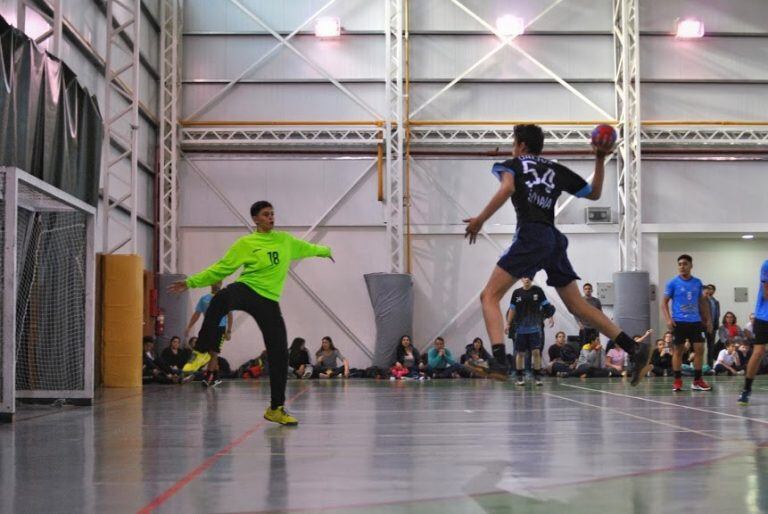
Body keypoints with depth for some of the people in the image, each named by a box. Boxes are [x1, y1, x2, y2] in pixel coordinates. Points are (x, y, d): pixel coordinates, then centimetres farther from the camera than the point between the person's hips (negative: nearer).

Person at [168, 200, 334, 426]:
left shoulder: (285, 239, 15)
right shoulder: (245, 243, 4)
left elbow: (306, 248, 36)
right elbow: (220, 269, 6)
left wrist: (325, 250, 51)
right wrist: (191, 282, -2)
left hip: (269, 301, 4)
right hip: (245, 289, -4)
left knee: (279, 353, -2)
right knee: (220, 299, -41)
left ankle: (276, 408, 10)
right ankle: (208, 354, -34)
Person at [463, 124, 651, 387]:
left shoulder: (513, 164, 11)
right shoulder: (557, 169, 23)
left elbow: (508, 188, -13)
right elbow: (594, 193, 29)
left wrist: (480, 219, -12)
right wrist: (600, 160, 31)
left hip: (530, 235, -6)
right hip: (555, 239, 6)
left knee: (489, 296, -6)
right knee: (576, 304, 14)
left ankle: (499, 362, -27)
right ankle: (634, 349, 6)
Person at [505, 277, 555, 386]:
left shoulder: (538, 291, -1)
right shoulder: (517, 292, 1)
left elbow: (546, 306, 2)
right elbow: (512, 310, 8)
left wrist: (550, 318, -9)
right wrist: (508, 324, 6)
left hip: (535, 328, -1)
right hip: (520, 328, 1)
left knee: (536, 352, -6)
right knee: (520, 353, 5)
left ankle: (537, 376, 2)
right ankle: (520, 377, 14)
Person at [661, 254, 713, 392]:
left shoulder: (697, 282, 8)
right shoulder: (673, 283, -2)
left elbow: (702, 302, 17)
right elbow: (664, 303, 0)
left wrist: (708, 319, 12)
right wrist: (668, 319, -13)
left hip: (695, 321, 3)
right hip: (679, 322, -3)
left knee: (699, 349, -2)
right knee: (678, 350, 2)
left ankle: (697, 381, 6)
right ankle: (677, 381, 9)